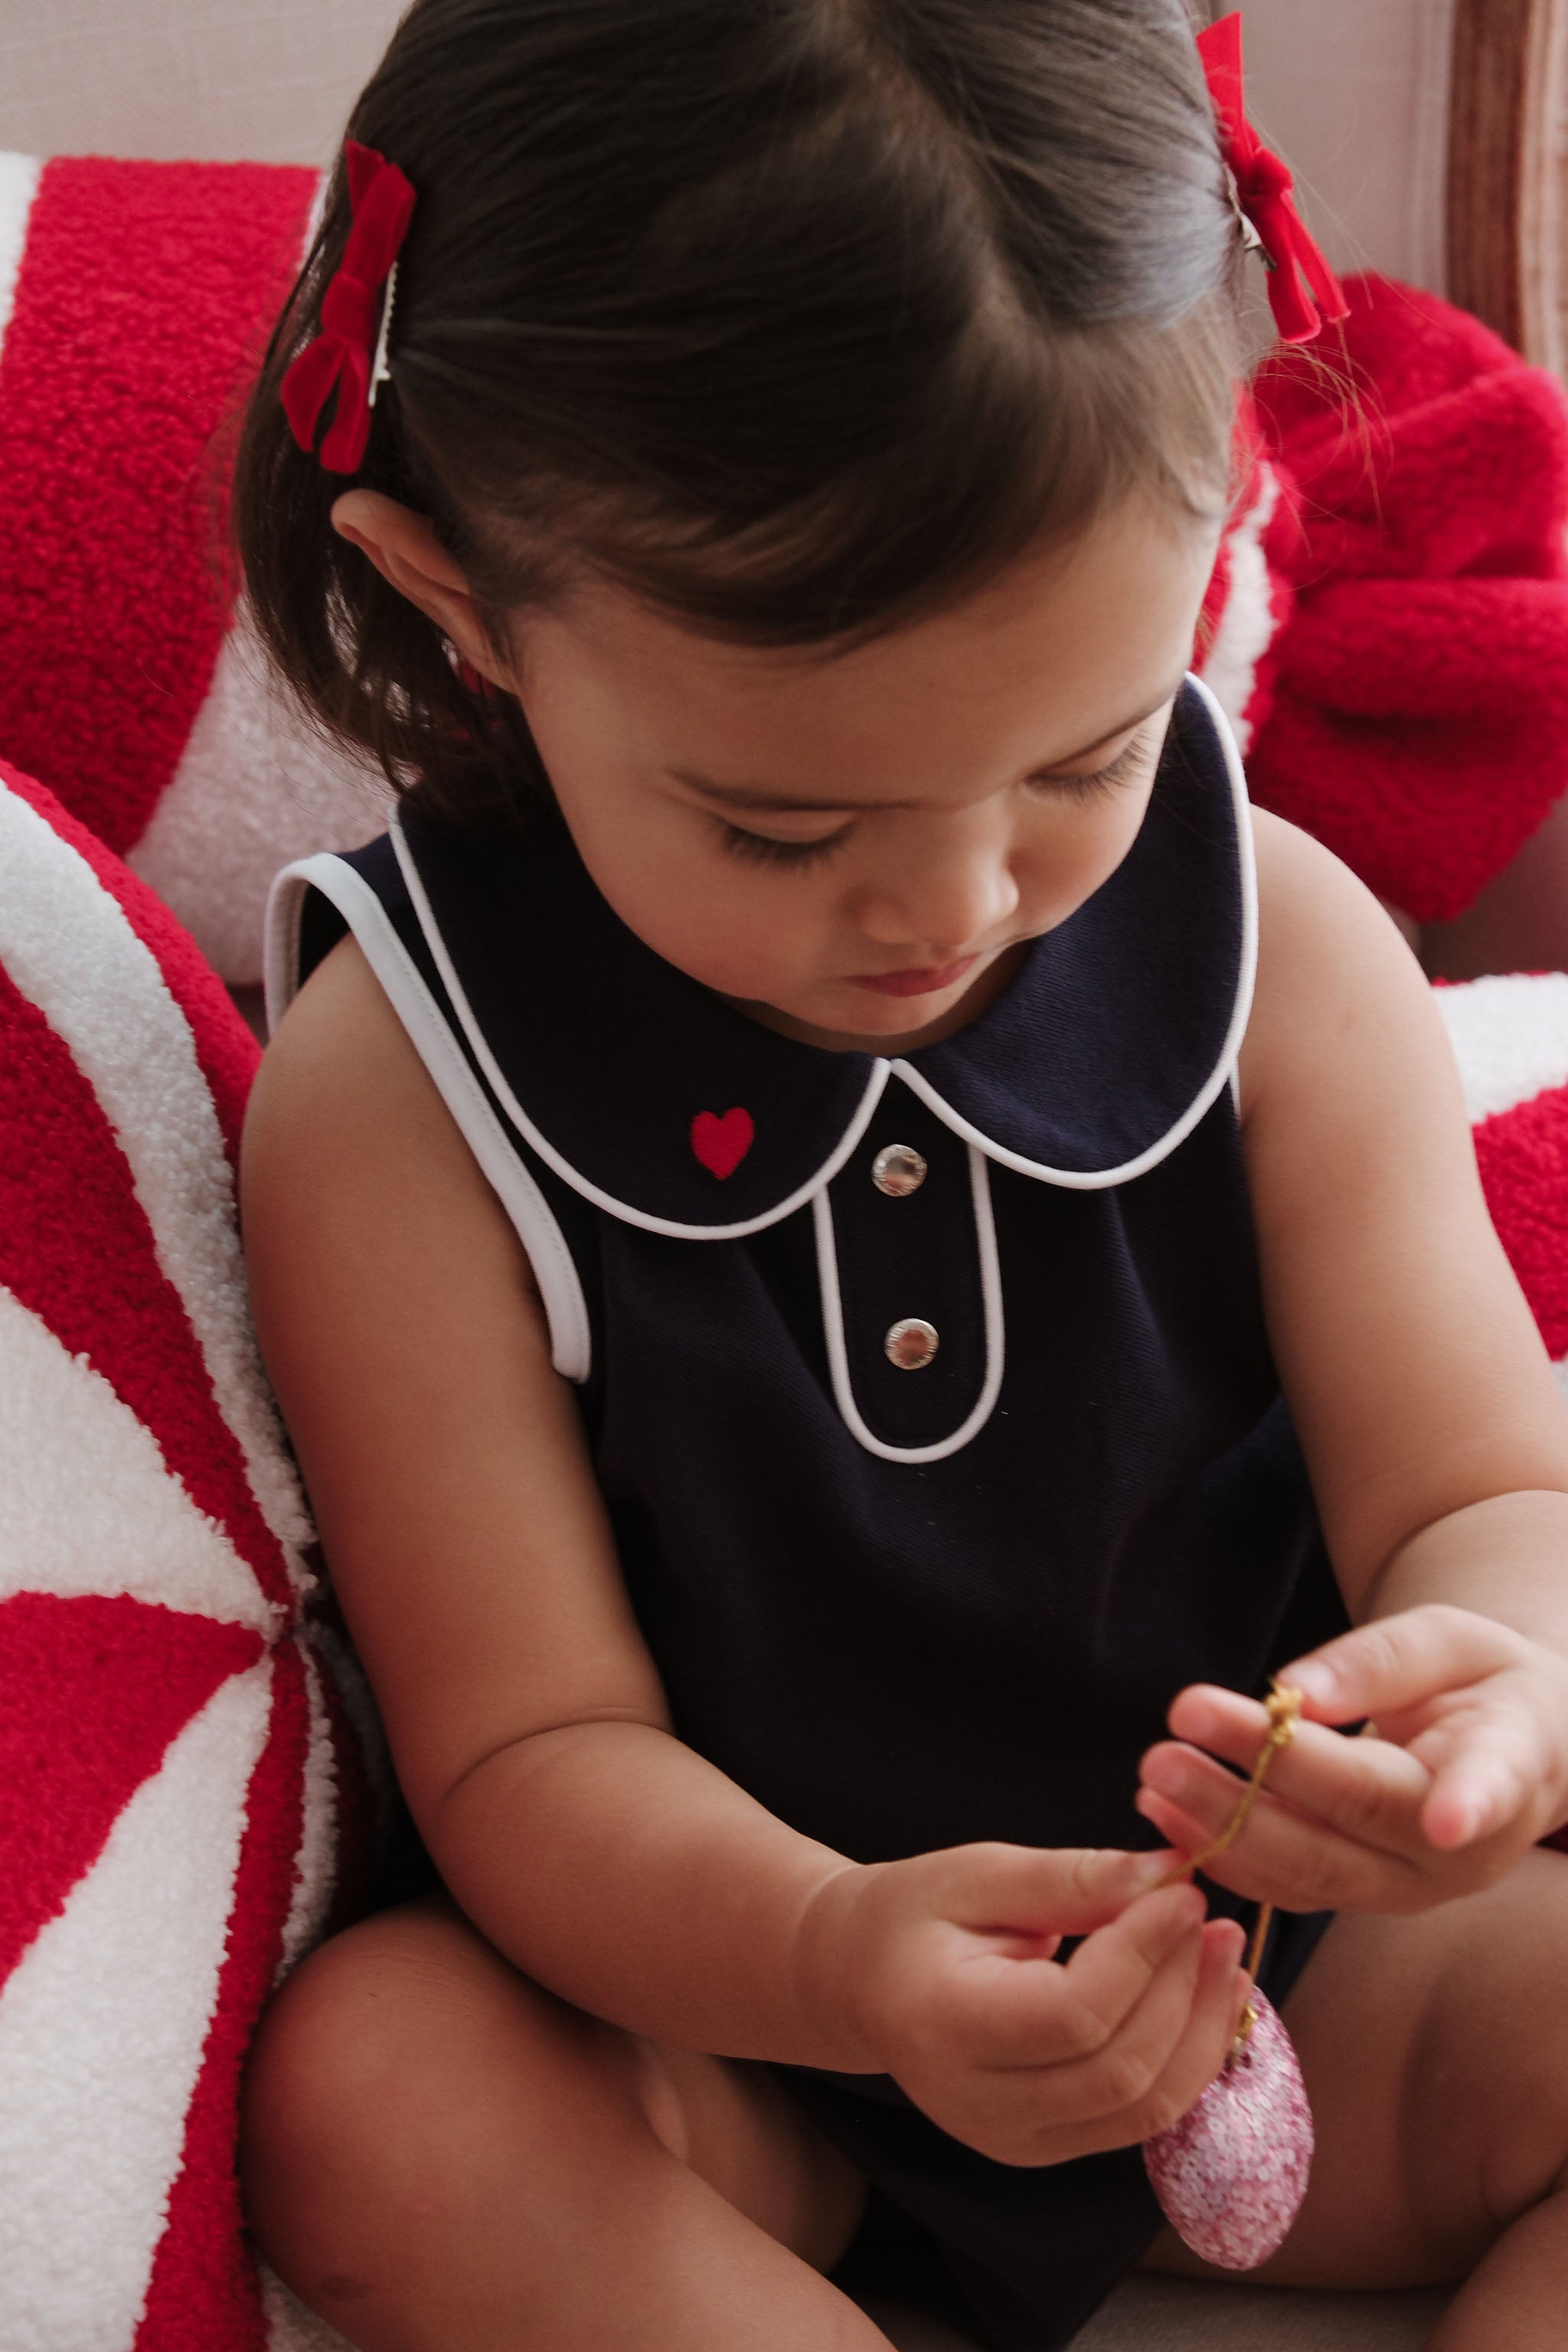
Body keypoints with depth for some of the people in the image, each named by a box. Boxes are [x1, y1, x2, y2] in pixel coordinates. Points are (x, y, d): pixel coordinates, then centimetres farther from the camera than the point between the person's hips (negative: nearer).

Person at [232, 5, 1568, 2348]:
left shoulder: (1281, 945, -9)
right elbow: (532, 1741, -15)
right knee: (371, 2087, -29)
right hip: (726, 2036, -1)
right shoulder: (396, 1087, -17)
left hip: (1289, 1981, 2)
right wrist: (820, 1960, -37)